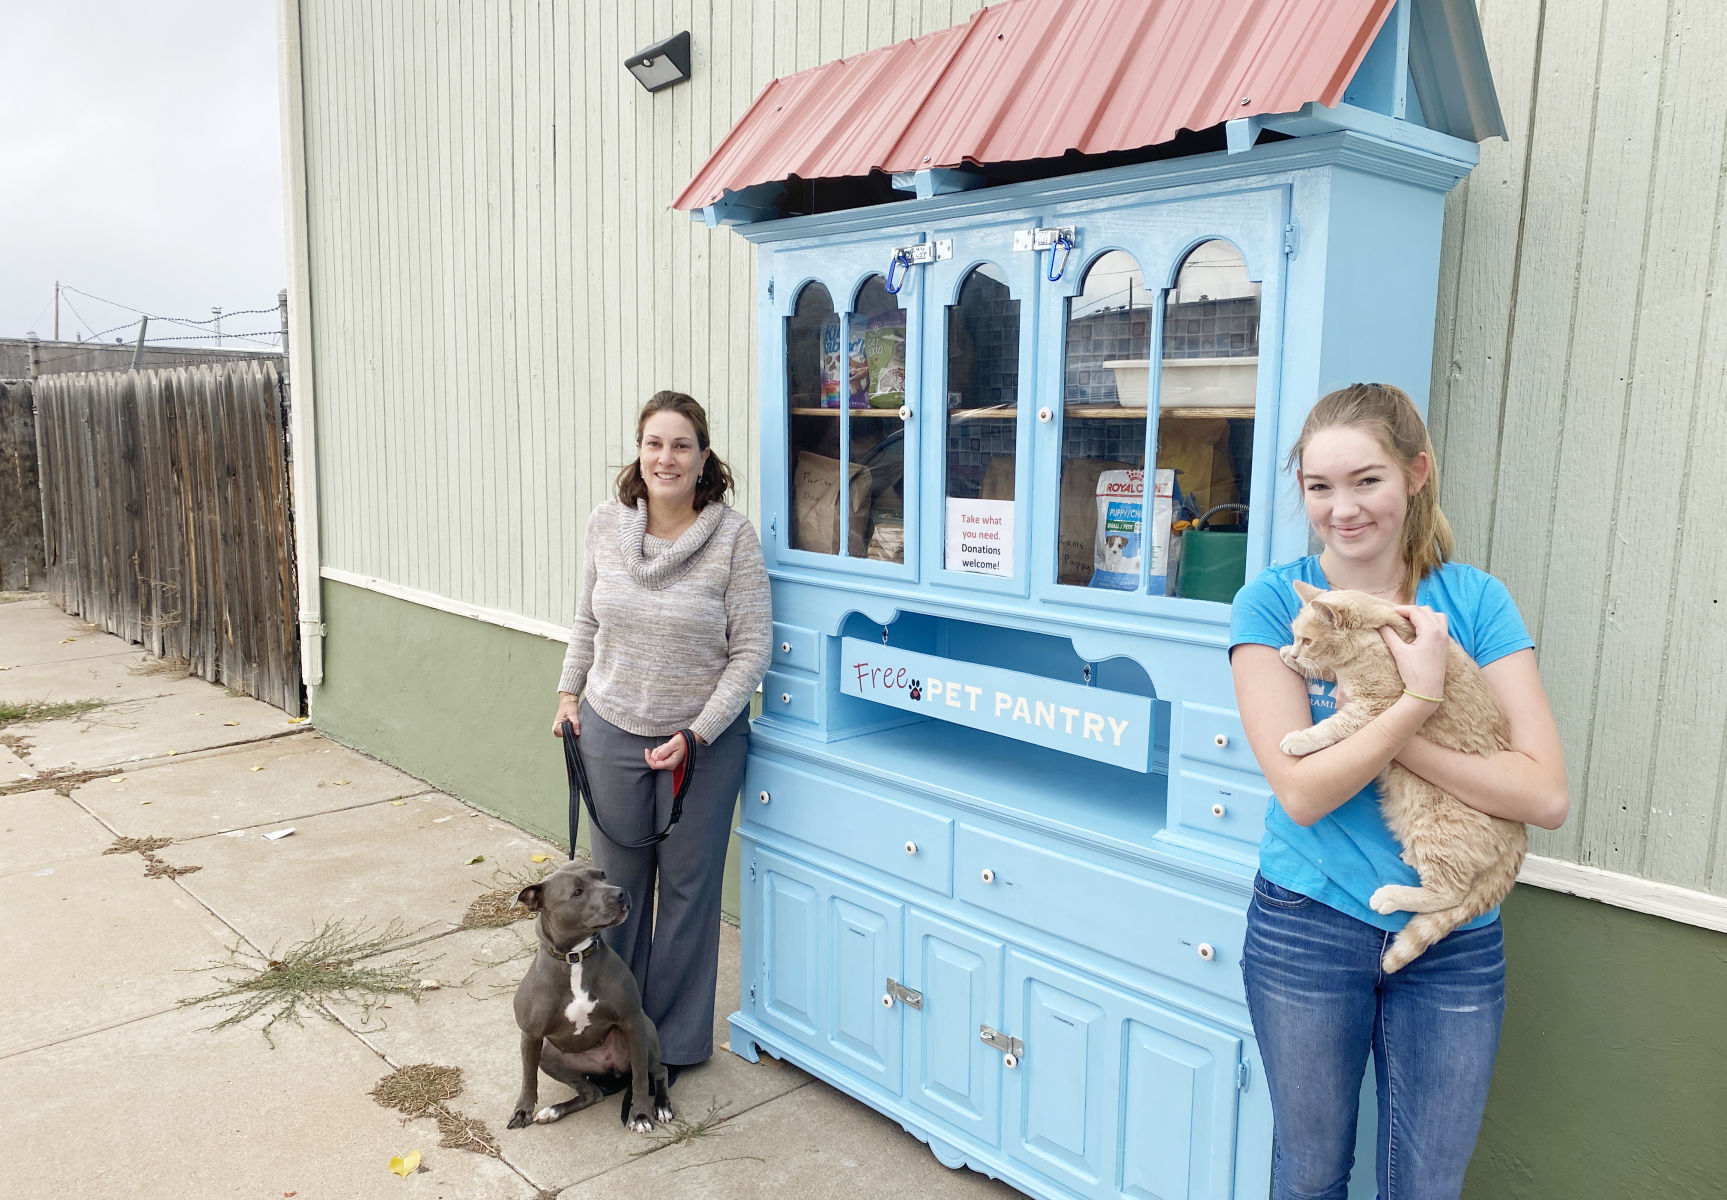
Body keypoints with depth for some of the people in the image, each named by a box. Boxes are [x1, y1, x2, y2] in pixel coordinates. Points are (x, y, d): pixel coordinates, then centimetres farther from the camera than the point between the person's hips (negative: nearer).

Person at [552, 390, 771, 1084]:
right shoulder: (606, 525, -3)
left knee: (688, 888, 10)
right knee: (618, 883, 15)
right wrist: (569, 693, 10)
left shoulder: (734, 537, -15)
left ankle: (677, 1040, 29)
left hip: (704, 739, -3)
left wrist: (696, 734, -17)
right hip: (611, 732, 3)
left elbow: (750, 651, -13)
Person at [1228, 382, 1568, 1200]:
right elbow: (1302, 790, -18)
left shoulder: (1473, 600, -4)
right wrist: (1419, 698, -26)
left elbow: (1545, 794, -14)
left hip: (1455, 942, 2)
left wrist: (1374, 727, -21)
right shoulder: (1274, 602, -9)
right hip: (1309, 927, -1)